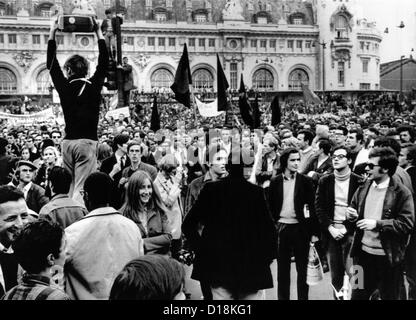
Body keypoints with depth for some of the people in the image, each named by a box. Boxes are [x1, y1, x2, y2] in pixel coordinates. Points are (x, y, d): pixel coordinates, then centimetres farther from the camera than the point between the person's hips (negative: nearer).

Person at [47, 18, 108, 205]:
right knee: (82, 188, -7)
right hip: (87, 141, -4)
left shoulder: (64, 87, 3)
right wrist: (99, 33, 12)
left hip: (68, 142, 4)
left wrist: (52, 34, 19)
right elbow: (103, 63, 6)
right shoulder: (93, 87, -4)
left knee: (70, 186, 13)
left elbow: (51, 65, 15)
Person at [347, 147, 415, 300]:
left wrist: (377, 224, -24)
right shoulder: (363, 188, 5)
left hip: (388, 258, -5)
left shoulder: (402, 193, -12)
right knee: (357, 295, 15)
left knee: (389, 296, 13)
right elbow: (353, 209, 17)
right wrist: (352, 215, -7)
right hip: (363, 253, 5)